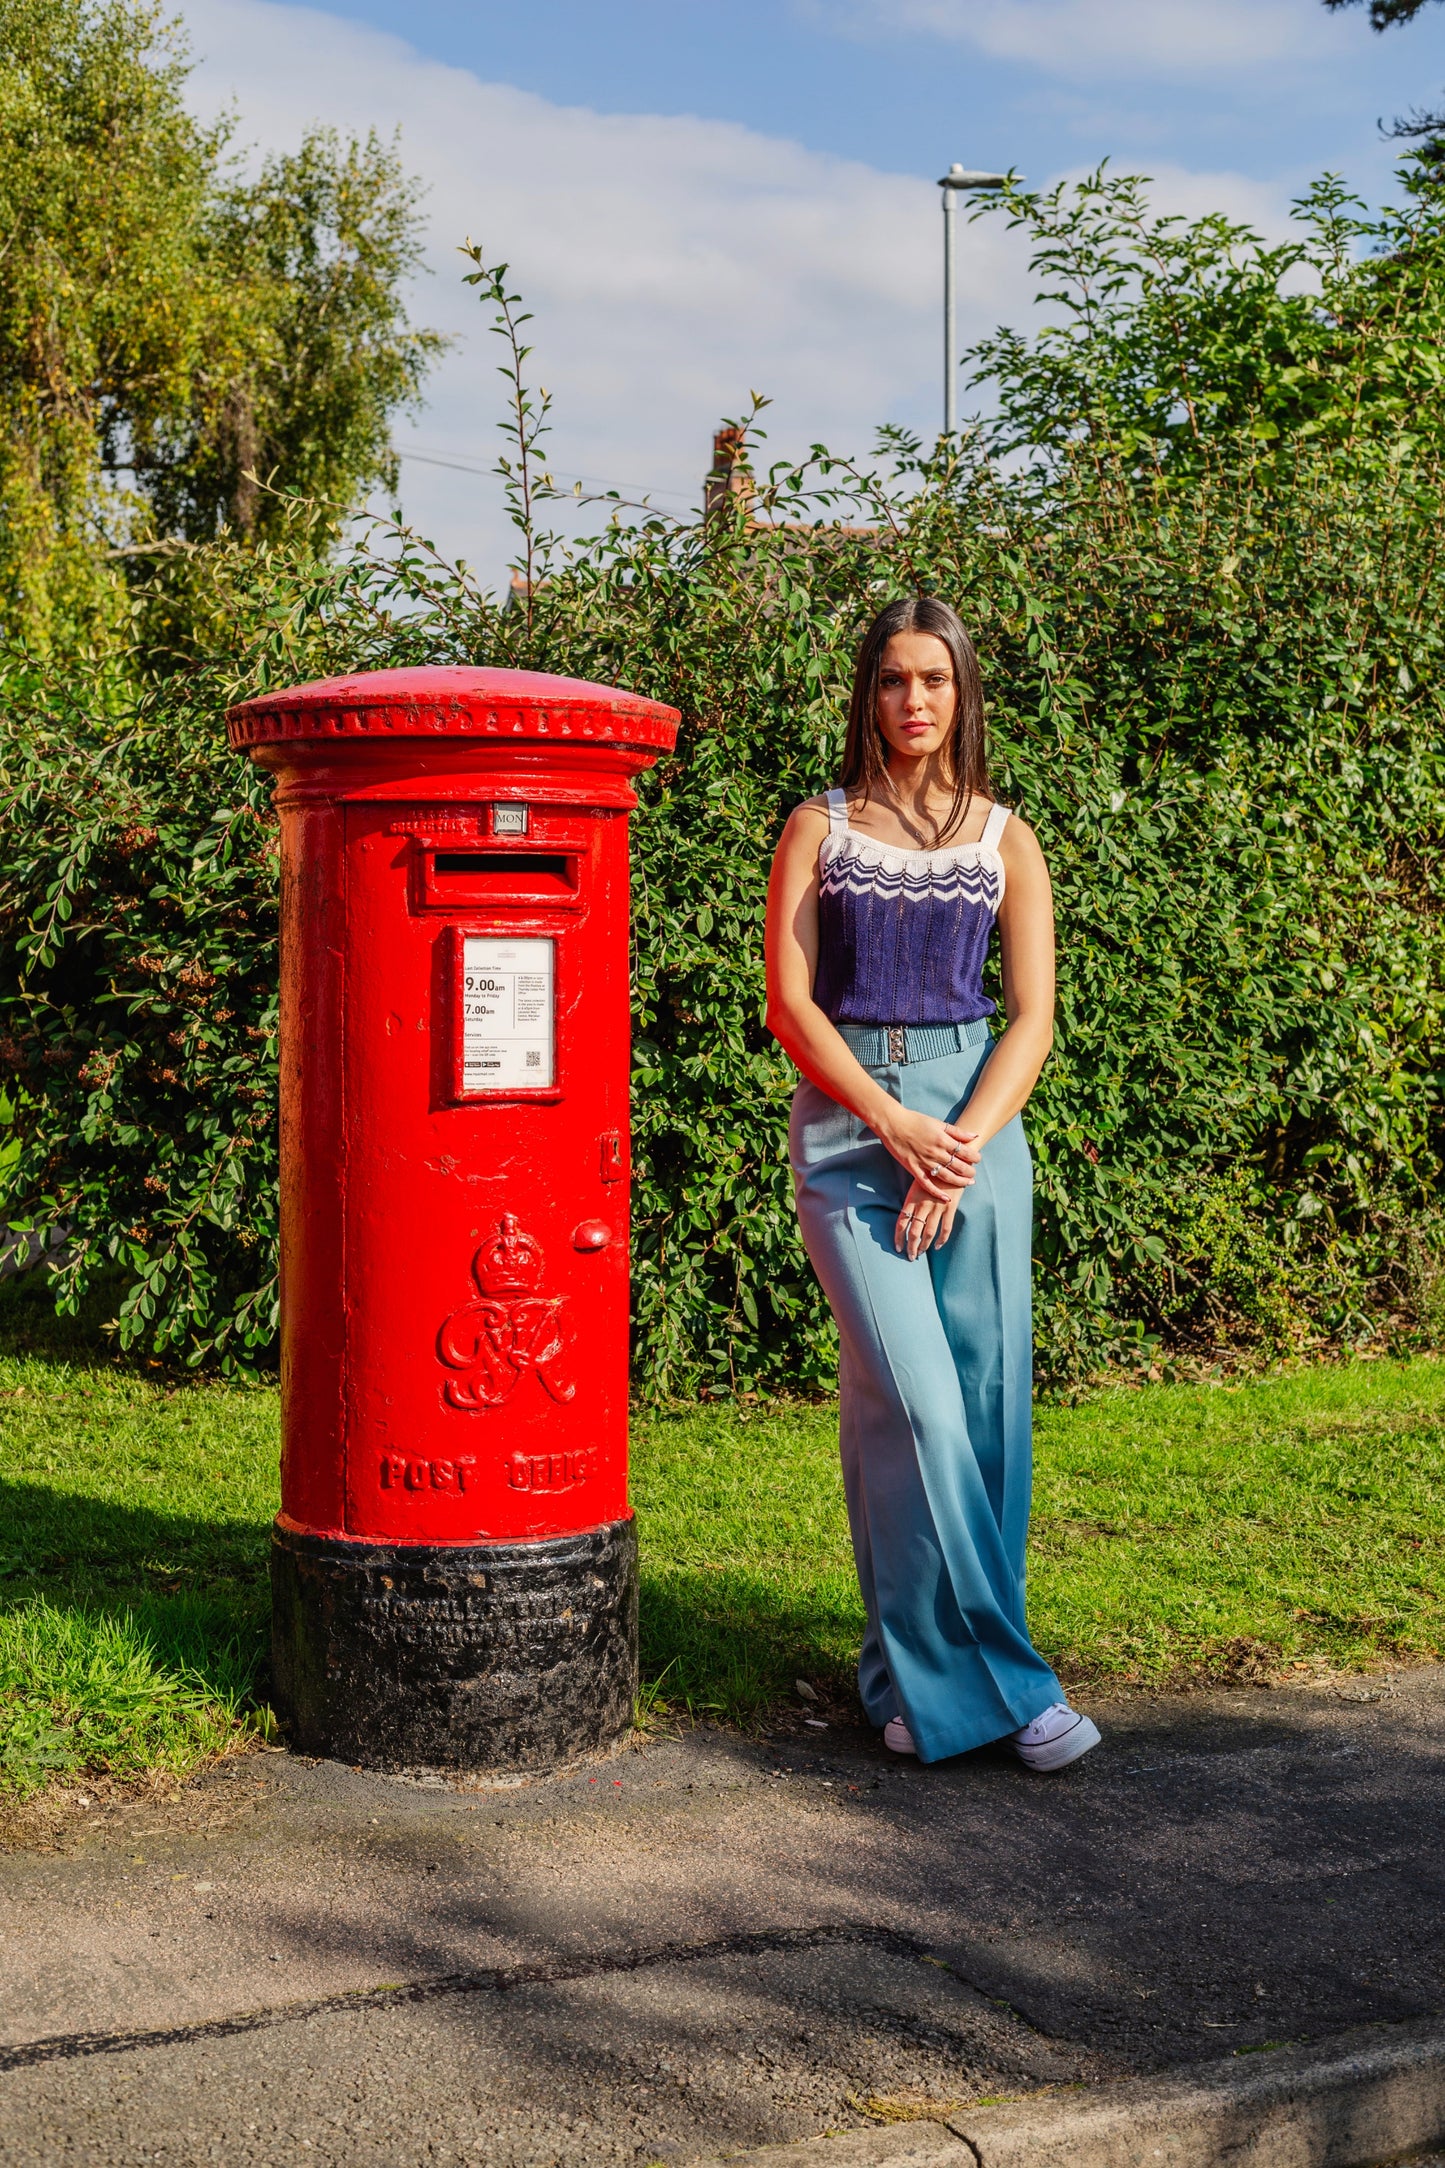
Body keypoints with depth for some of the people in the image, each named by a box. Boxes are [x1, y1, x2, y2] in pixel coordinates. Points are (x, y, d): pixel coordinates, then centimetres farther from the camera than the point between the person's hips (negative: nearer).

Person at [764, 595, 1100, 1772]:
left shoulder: (1006, 841, 10)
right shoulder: (818, 828, 6)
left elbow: (1033, 1018, 4)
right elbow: (788, 1002, -1)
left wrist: (960, 1147, -10)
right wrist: (893, 1125, -11)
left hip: (974, 1117, 2)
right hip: (845, 1118, -2)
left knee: (981, 1405, -1)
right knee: (915, 1404, -12)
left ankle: (917, 1670, 12)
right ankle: (995, 1672, -2)